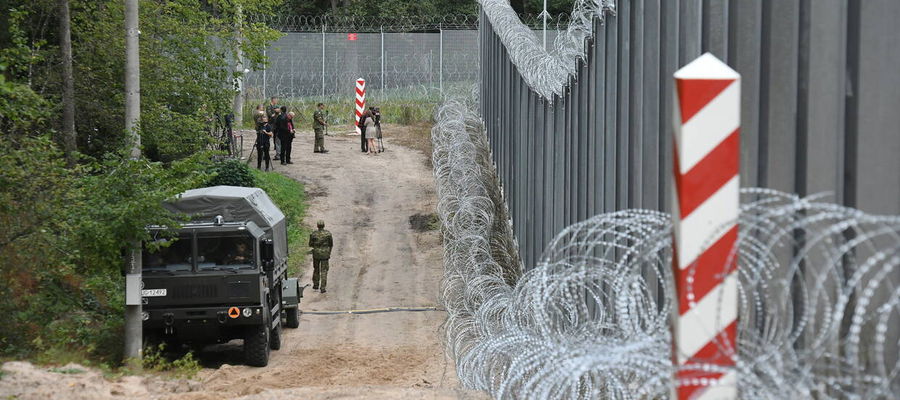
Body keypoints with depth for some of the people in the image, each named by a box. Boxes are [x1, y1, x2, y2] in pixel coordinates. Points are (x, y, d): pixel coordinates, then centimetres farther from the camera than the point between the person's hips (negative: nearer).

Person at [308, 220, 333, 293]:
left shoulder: (313, 234, -8)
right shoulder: (328, 234, -8)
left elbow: (311, 244, 1)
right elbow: (331, 244, 2)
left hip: (316, 254, 1)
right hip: (325, 254, -1)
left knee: (316, 269, 22)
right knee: (324, 271, 3)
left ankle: (316, 285, 30)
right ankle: (322, 288, -4)